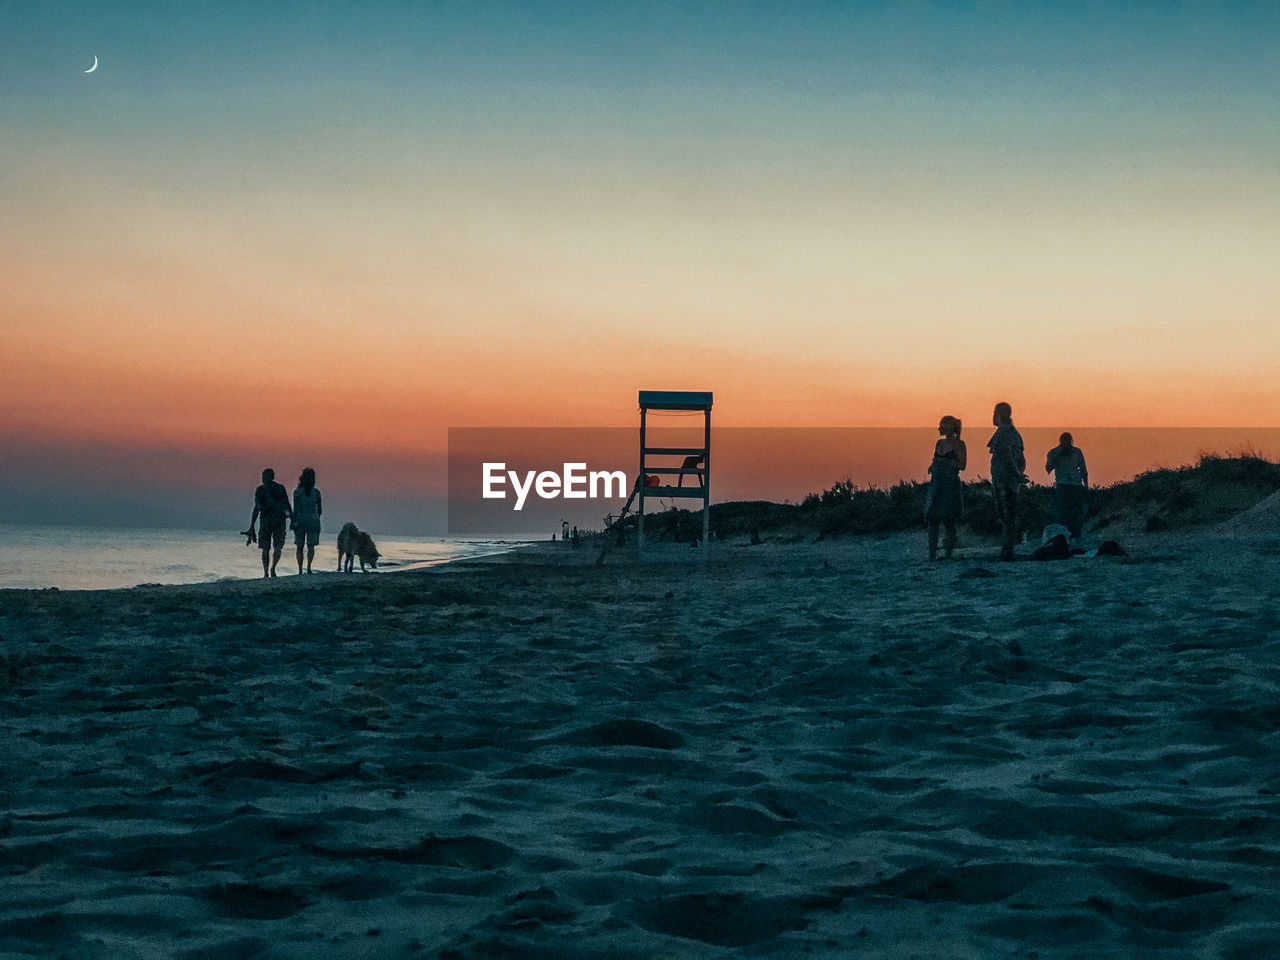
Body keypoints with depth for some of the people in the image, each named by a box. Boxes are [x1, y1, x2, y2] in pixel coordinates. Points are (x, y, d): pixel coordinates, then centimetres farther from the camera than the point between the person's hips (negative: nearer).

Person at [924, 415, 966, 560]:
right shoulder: (939, 443, 15)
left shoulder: (959, 444, -5)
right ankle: (932, 552, 3)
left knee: (949, 521, -5)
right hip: (936, 483, 6)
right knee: (932, 519, 0)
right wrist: (932, 467, 5)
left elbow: (962, 465, -9)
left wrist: (946, 462, -16)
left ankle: (948, 553, 3)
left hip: (951, 485, -6)